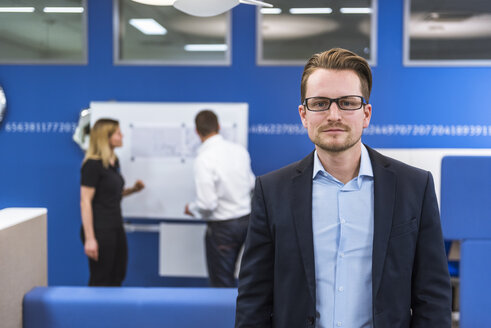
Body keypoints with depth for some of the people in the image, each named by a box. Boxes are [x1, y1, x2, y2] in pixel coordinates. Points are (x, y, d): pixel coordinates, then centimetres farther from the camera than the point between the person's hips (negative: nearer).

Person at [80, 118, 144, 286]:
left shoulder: (114, 162, 10)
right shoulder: (92, 165, -16)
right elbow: (85, 202, -18)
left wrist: (133, 190, 3)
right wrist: (89, 238, -22)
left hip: (116, 227, 9)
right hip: (100, 229, -8)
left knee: (117, 277, 15)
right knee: (100, 281, 2)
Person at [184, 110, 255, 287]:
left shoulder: (203, 159, -19)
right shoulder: (239, 150, -1)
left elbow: (207, 204, -21)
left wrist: (191, 209, -1)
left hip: (222, 226, -5)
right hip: (246, 218, 6)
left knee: (222, 284, 8)